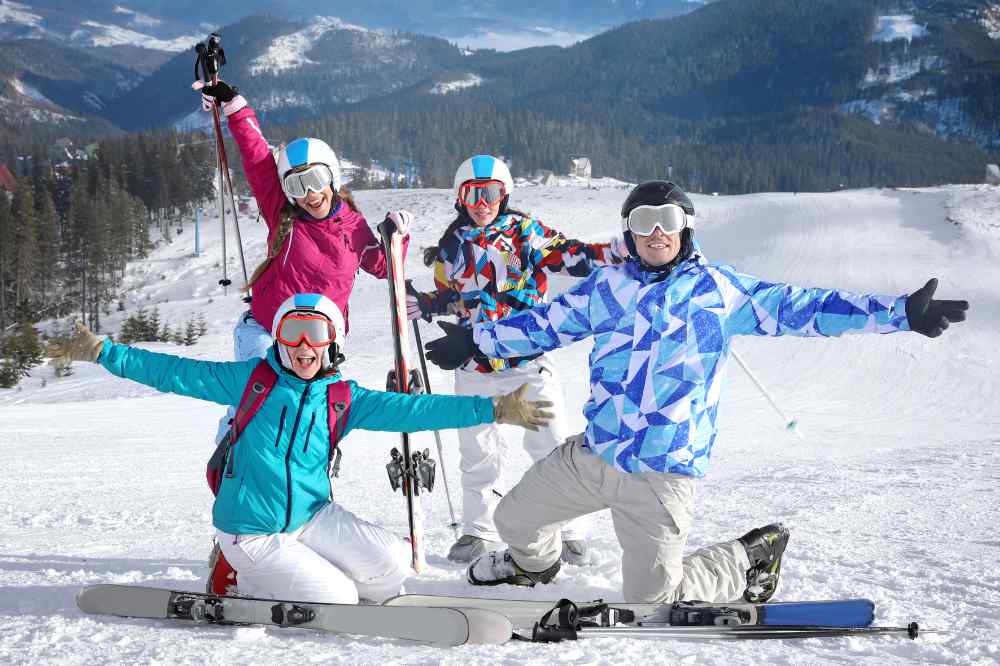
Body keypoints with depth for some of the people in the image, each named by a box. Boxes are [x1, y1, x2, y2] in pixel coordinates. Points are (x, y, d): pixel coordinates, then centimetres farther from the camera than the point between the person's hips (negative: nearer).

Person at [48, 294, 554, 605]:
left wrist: (491, 409, -15)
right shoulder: (249, 379, -4)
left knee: (392, 564, -14)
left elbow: (407, 410, -6)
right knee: (336, 600, -15)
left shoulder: (344, 399, 2)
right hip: (252, 530, -4)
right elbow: (176, 373, -3)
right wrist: (105, 353, -9)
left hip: (313, 517, 4)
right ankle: (250, 587, 12)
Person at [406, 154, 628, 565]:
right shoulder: (453, 245, 11)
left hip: (528, 360, -3)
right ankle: (480, 531, 25)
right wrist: (422, 305, 1)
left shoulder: (525, 231, -1)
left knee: (552, 447, -2)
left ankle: (570, 533, 9)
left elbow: (568, 256, -11)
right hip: (476, 365, 4)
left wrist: (616, 252, -26)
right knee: (477, 451, 11)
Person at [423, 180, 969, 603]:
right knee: (514, 519, 12)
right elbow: (544, 325, 19)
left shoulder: (718, 288, -2)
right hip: (589, 454, 4)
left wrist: (901, 312, -10)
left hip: (664, 473, -4)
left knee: (651, 599, -3)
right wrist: (474, 340, 20)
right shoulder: (606, 286, 8)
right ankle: (534, 561, 50)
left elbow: (799, 308, -5)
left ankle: (749, 562, 24)